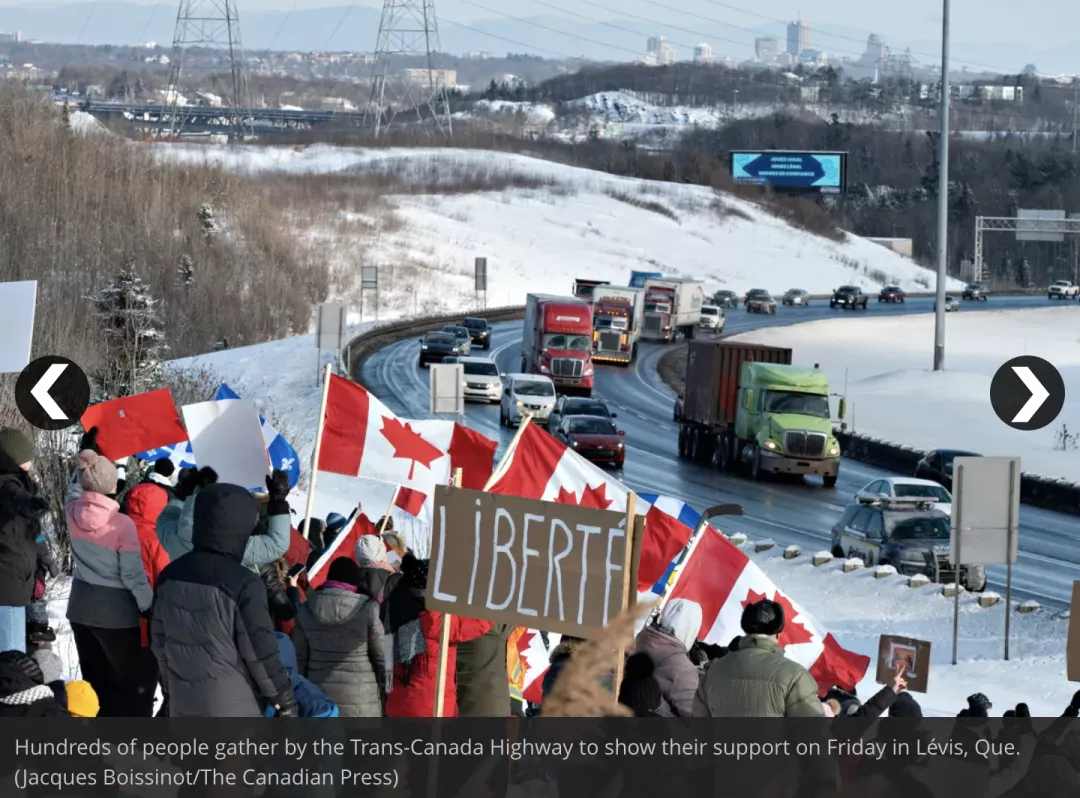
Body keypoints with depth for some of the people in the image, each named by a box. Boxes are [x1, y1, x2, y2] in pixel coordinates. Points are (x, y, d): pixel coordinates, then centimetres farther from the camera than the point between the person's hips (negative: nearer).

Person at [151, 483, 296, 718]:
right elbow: (261, 652, -15)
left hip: (183, 704, 7)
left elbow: (159, 641, 12)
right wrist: (284, 699, -2)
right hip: (233, 710, -7)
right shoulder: (243, 583, -19)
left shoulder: (171, 575, 2)